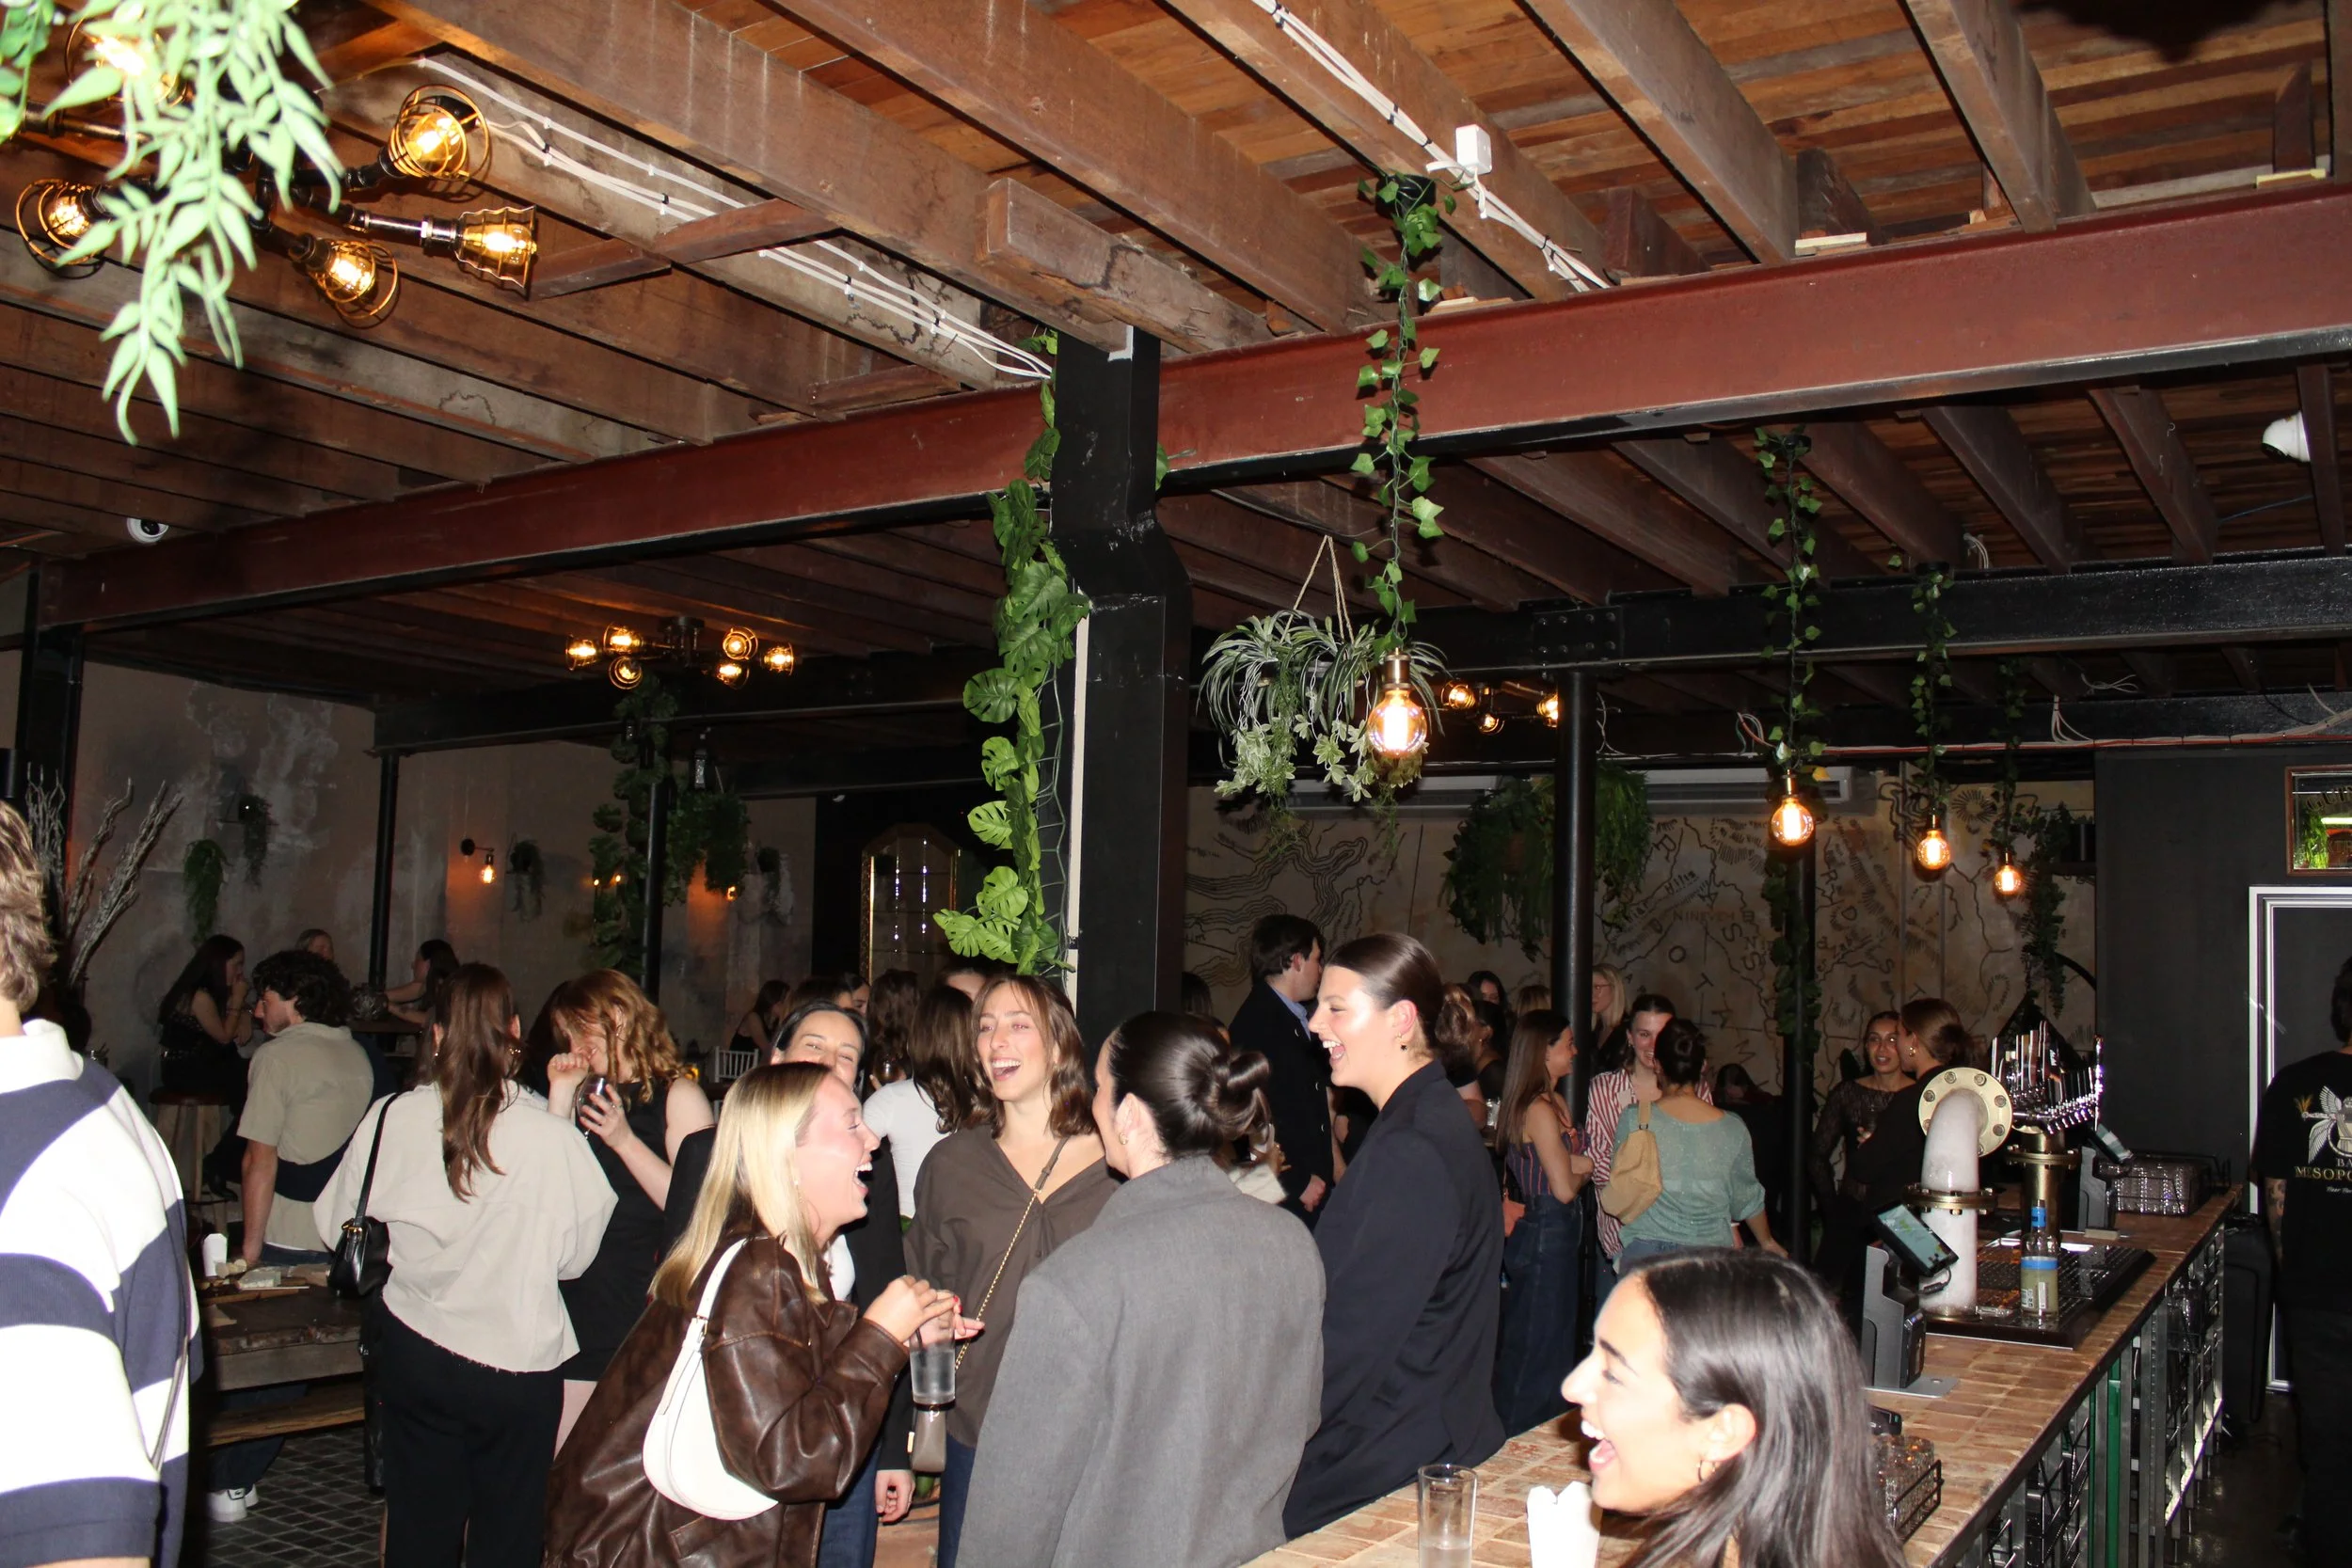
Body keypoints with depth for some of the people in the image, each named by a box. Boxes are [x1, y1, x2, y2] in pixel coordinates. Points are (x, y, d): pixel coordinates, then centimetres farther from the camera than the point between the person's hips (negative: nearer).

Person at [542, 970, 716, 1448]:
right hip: (577, 1308, 5)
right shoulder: (589, 1097, 15)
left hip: (641, 1311, -5)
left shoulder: (679, 1095, -2)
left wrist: (625, 1141, -15)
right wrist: (560, 1099, 2)